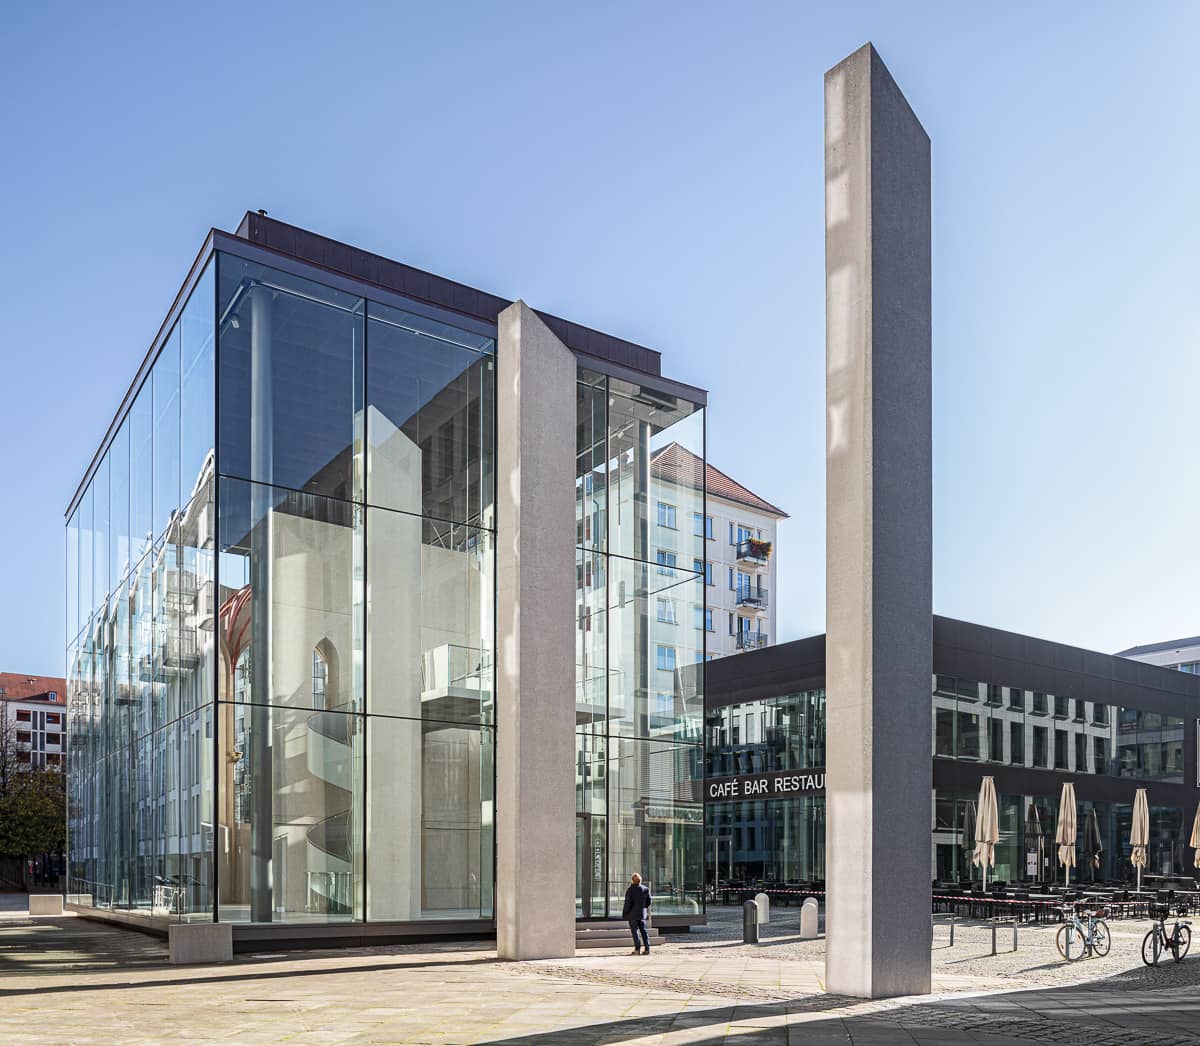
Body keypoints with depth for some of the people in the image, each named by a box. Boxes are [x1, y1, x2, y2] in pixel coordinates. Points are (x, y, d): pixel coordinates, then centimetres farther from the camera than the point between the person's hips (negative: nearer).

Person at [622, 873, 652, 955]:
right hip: (642, 914, 5)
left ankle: (637, 949, -2)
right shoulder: (646, 889, 2)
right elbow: (648, 901, 7)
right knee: (643, 931, 11)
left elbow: (628, 903, -14)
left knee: (634, 931, 2)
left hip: (633, 914, -5)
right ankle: (647, 948, 7)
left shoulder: (630, 889, -13)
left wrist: (624, 914, -6)